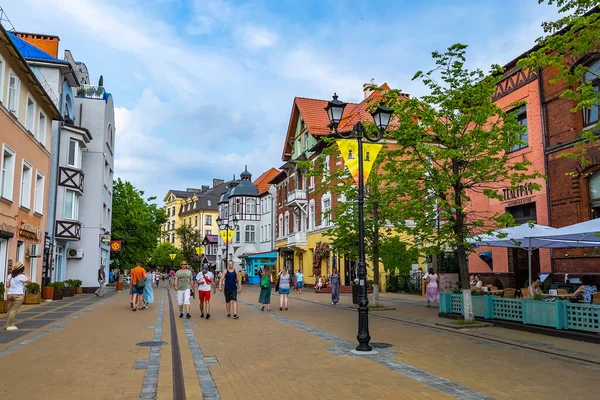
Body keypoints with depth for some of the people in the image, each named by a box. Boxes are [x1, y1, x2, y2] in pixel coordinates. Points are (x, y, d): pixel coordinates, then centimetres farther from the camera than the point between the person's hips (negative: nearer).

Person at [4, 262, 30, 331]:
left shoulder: (10, 275, 9)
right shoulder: (21, 276, -10)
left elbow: (7, 285, 7)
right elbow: (29, 281, 0)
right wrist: (25, 275, 7)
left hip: (10, 294, 7)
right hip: (18, 295, -7)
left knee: (9, 310, 12)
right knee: (14, 310, -5)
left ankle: (9, 324, 18)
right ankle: (9, 325, -4)